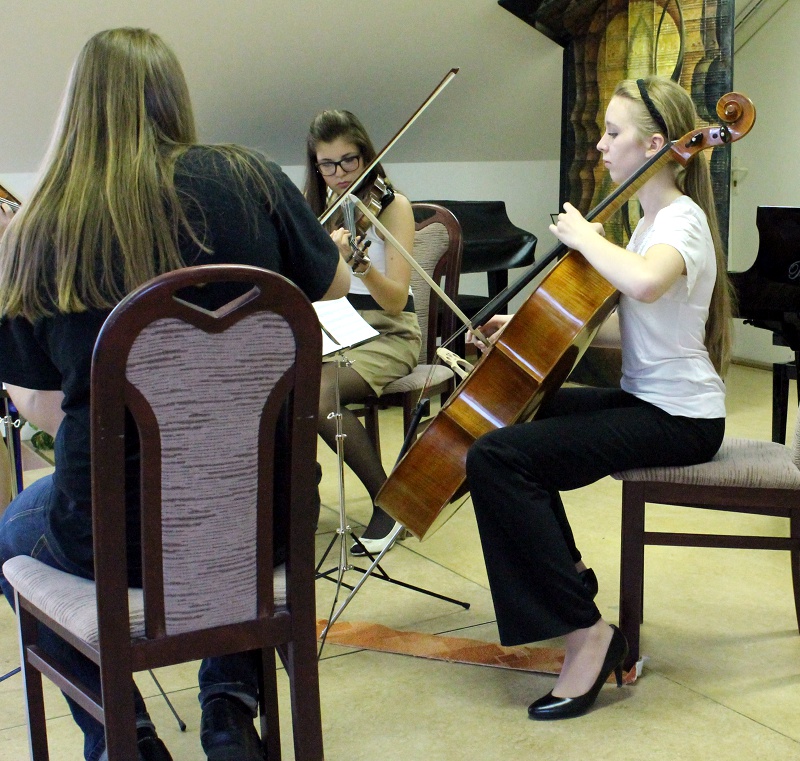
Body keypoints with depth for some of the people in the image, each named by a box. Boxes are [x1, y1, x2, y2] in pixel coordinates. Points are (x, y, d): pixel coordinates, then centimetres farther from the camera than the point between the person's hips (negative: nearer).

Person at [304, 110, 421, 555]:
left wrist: (359, 263, -33)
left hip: (385, 335, -4)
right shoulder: (316, 209, 10)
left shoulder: (392, 206, -5)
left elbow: (396, 301, -16)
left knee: (316, 395, -32)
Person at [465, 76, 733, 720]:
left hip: (681, 419, -10)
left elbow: (642, 283, -41)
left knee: (496, 456, -23)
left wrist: (581, 234, -24)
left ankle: (587, 633, -17)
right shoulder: (654, 219, 14)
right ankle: (568, 570, 29)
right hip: (646, 399, 10)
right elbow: (623, 323, 16)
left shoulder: (681, 221, -16)